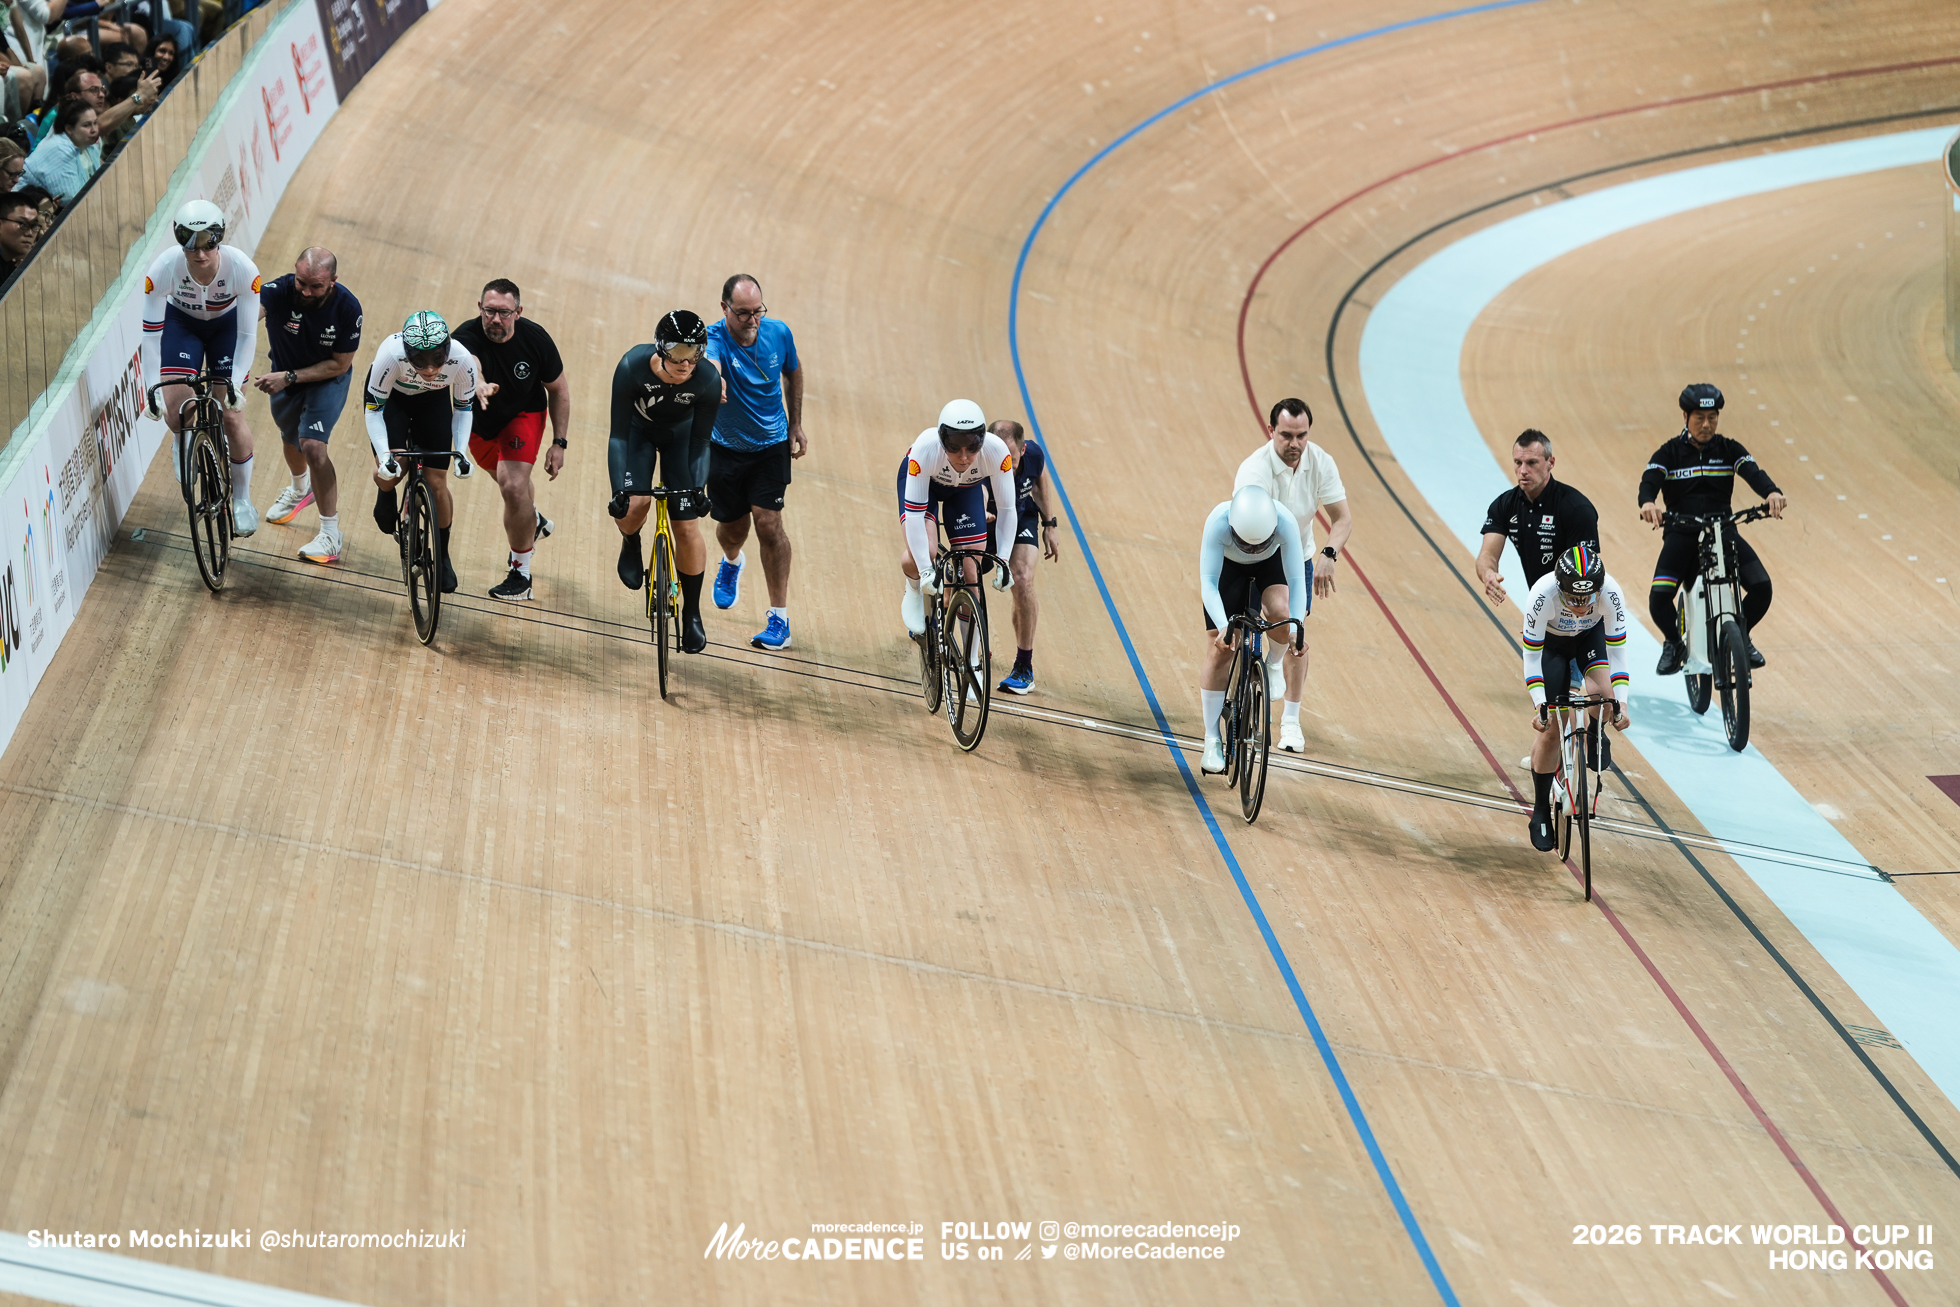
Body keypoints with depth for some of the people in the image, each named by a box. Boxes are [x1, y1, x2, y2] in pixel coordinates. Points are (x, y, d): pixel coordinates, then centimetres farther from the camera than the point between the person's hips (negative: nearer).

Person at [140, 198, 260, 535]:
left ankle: (242, 499, 14)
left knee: (232, 415, -7)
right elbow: (151, 330, -27)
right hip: (181, 322, 1)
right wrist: (152, 388, -31)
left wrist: (237, 382, -34)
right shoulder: (165, 267, -34)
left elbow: (247, 333, -25)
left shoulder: (242, 268, -35)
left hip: (227, 324, -1)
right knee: (173, 411, -14)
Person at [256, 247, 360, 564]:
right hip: (285, 374, 3)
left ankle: (331, 536, -10)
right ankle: (300, 490, 60)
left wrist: (289, 378, -29)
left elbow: (339, 364, -21)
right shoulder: (280, 290, -32)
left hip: (327, 380, -3)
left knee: (312, 445, -21)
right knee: (290, 438, 25)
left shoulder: (347, 308, -31)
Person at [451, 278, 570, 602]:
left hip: (523, 414, -2)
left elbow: (559, 388, -10)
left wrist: (560, 442, -12)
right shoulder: (467, 336, -32)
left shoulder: (534, 338, -26)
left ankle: (521, 573, -5)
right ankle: (533, 523, 62)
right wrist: (479, 385, -80)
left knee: (513, 486, -23)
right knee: (509, 478, 27)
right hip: (479, 418, 2)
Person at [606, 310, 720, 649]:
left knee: (686, 526, -3)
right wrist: (619, 490, -38)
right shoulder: (633, 367, -37)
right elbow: (619, 434, -30)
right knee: (633, 504, -25)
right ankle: (630, 543, 14)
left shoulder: (708, 380, -34)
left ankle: (692, 614, 17)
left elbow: (700, 441, -20)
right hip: (638, 429, -1)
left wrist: (698, 488, -29)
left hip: (680, 434, 1)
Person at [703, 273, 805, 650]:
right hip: (725, 446, 0)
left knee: (768, 522, -13)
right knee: (732, 527, 10)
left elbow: (793, 373, 9)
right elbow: (710, 363, -48)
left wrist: (795, 425, 11)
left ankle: (779, 619, -5)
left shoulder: (778, 333, -13)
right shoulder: (715, 338, -23)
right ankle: (731, 563, 51)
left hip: (771, 445, 0)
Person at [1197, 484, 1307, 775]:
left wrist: (1297, 627, -46)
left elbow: (1297, 581, -35)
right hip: (1228, 566, 0)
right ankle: (1212, 740, 5)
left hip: (1271, 564, 0)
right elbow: (1208, 581, -39)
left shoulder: (1285, 521, -40)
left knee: (1279, 611, -31)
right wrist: (1223, 627, -52)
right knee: (1219, 650, -6)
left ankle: (1273, 668, 3)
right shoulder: (1218, 521, -41)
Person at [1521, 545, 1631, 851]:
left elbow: (1616, 651, -24)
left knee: (1601, 693, -28)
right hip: (1551, 641, -1)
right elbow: (1532, 656, -28)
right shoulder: (1542, 595, -39)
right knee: (1550, 728, -5)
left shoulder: (1611, 593, -35)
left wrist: (1621, 702, -31)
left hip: (1591, 635, 1)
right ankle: (1541, 812, 13)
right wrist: (1539, 705, -36)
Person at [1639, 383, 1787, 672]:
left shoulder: (1728, 450, 5)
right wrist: (1647, 503, -42)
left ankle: (1742, 635, 12)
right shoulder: (1670, 453, 1)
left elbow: (1753, 473, -13)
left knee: (1761, 586, -20)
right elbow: (1650, 480, -16)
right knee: (1659, 597, -24)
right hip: (1681, 532, -1)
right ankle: (1674, 643, 10)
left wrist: (1772, 492, -37)